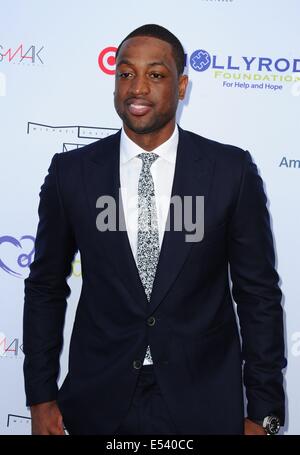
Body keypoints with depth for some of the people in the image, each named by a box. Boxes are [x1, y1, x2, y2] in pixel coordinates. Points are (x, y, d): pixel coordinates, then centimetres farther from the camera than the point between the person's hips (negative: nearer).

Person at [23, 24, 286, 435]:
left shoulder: (231, 170, -8)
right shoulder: (71, 171, -4)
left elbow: (258, 293, -3)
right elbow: (45, 288, 3)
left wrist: (262, 413, -3)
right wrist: (41, 397, 2)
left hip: (202, 402, 0)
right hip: (99, 401, 1)